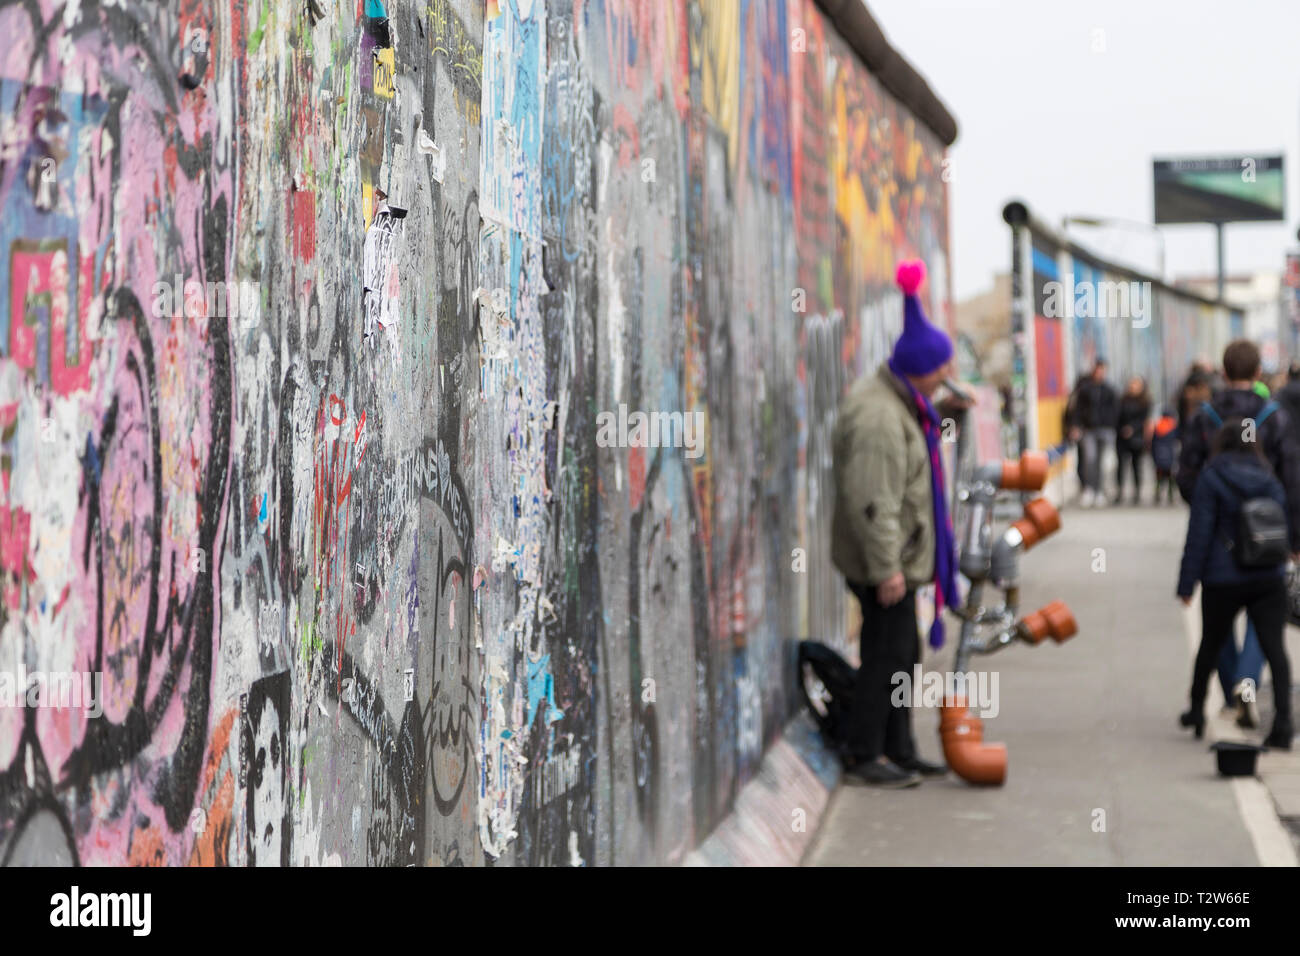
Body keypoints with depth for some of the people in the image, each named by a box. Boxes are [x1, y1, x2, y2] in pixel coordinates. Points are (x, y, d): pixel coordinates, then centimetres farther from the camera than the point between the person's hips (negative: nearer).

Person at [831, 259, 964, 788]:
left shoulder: (900, 401, 10)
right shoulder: (879, 418, -25)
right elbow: (870, 500, -28)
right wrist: (885, 568, -26)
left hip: (899, 553, 11)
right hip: (884, 559, -11)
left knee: (901, 653, 16)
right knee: (888, 654, -5)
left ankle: (898, 750, 26)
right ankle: (863, 757, 4)